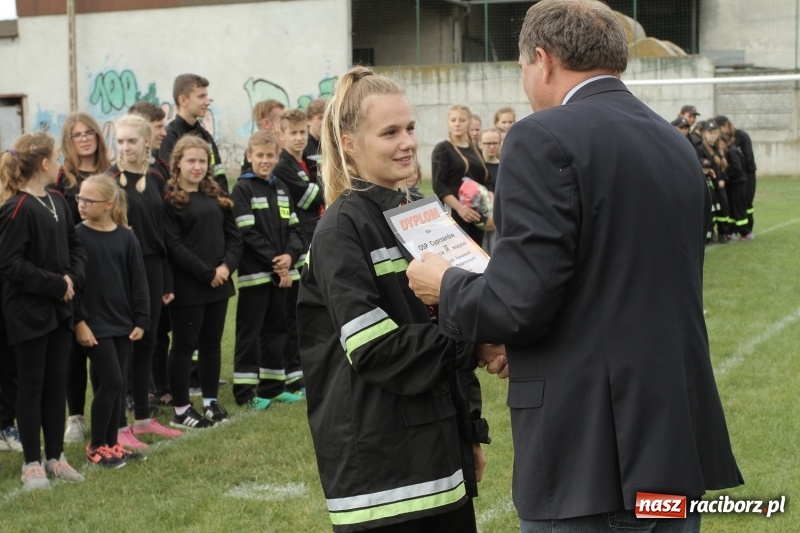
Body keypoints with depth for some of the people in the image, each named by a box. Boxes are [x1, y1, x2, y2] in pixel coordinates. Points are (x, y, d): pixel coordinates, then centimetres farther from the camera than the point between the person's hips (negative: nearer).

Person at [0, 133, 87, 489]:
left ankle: (55, 457, 22)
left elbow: (75, 246, 14)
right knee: (31, 385, 2)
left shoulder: (57, 201, 8)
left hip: (59, 309, 7)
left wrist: (73, 278, -5)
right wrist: (56, 285, -17)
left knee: (56, 383, 12)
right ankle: (32, 463, 13)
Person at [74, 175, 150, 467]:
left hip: (123, 323, 4)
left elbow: (138, 282, 5)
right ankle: (96, 446, 8)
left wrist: (141, 320, 2)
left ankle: (111, 444, 21)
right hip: (94, 324, -4)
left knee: (118, 385, 9)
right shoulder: (76, 236, -7)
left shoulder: (126, 238, 1)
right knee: (111, 381, -7)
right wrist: (78, 321, -13)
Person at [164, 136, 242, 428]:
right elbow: (173, 246, -15)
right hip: (187, 287, -6)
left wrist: (226, 266, -9)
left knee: (212, 343, 15)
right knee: (184, 345, 2)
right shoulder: (170, 200, -8)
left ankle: (211, 401, 27)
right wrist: (207, 273, -16)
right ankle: (181, 410, 11)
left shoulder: (217, 197, 11)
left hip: (219, 283, 6)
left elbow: (233, 235, 9)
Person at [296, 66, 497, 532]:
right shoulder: (342, 229, -10)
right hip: (379, 463, -7)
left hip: (440, 450, 7)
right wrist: (475, 346, -17)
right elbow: (372, 348, -20)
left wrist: (472, 432, 17)